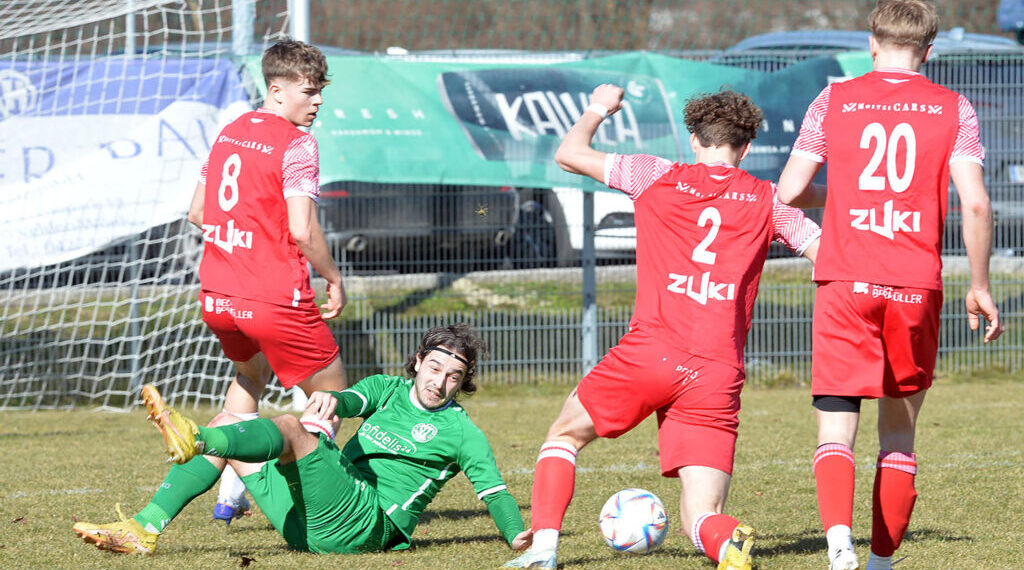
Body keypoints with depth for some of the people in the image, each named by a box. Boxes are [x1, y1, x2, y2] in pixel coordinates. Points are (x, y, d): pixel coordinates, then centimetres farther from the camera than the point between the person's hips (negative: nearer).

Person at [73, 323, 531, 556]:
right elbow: (355, 400, -1)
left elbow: (492, 488, -1)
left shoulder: (460, 431, 9)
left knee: (289, 428, -29)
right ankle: (144, 531, -12)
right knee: (227, 424, 3)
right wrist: (331, 401, -27)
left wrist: (517, 535, -21)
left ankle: (194, 440, -61)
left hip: (364, 523, -7)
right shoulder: (389, 390, 21)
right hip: (307, 521, 7)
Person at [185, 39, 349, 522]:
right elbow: (302, 229, -19)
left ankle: (230, 495, 26)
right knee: (330, 396, 9)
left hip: (215, 296, 8)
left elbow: (197, 212, 18)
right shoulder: (297, 145, -12)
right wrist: (333, 277, -4)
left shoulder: (229, 133, 11)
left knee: (250, 373, 34)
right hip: (275, 298, -8)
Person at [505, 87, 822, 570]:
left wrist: (598, 110, 34)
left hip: (649, 353, -1)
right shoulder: (767, 200, 10)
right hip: (718, 376, 1)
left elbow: (569, 154, 17)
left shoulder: (658, 178, 7)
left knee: (565, 434, 26)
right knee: (701, 521, 3)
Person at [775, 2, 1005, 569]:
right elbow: (975, 203, -4)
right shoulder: (953, 108, 5)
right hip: (917, 287, 1)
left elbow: (789, 192, 4)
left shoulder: (834, 101, 5)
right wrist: (979, 286, 6)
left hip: (845, 286, -1)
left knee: (835, 430, -1)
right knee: (899, 432, 15)